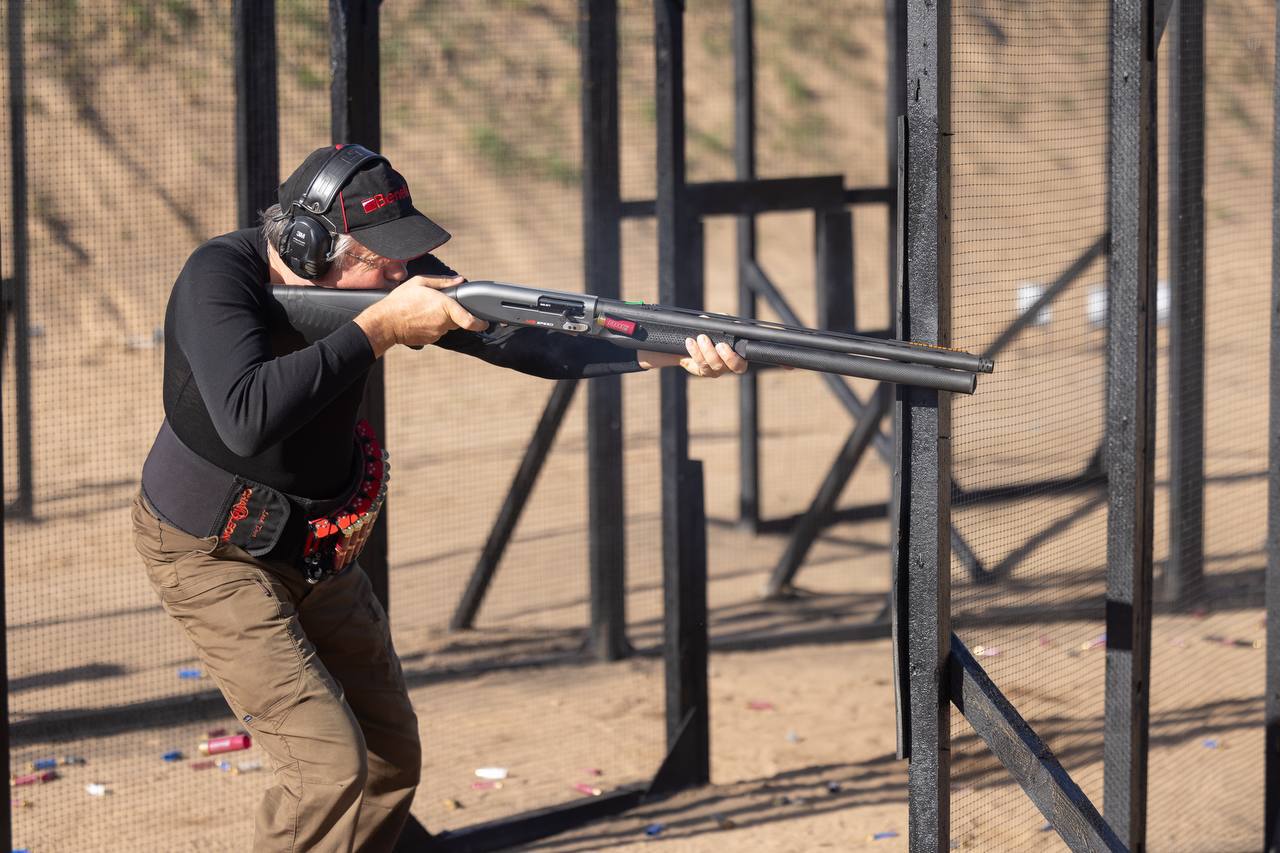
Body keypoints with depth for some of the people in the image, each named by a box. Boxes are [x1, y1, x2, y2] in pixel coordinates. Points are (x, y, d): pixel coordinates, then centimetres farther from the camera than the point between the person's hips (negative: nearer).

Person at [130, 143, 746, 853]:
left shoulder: (389, 277, -13)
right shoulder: (219, 277, -29)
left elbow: (515, 336, -15)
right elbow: (246, 420, -44)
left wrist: (672, 352, -28)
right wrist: (378, 327, -40)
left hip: (317, 548, 7)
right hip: (212, 550, -7)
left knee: (390, 760, 13)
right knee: (330, 766, -18)